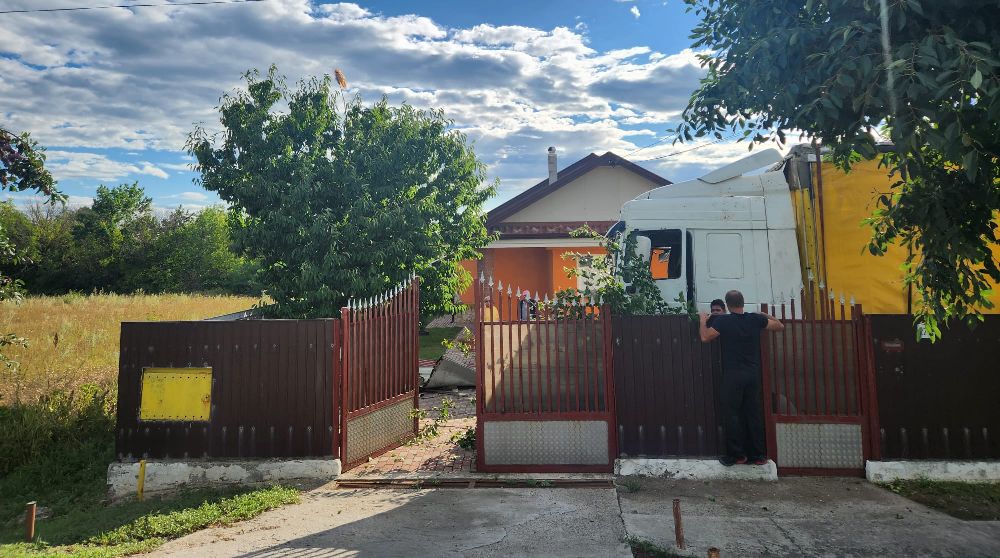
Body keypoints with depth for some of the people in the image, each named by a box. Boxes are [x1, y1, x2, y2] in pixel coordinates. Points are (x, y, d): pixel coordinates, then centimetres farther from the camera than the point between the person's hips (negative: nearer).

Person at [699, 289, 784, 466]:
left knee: (732, 414, 3)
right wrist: (766, 315, 29)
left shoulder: (722, 321, -11)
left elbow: (705, 338, -6)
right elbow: (780, 326, 13)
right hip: (753, 374, 4)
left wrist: (703, 321, 9)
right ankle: (757, 455, 16)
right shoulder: (755, 319, 1)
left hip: (733, 375, -4)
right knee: (754, 414, 10)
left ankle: (736, 455, 6)